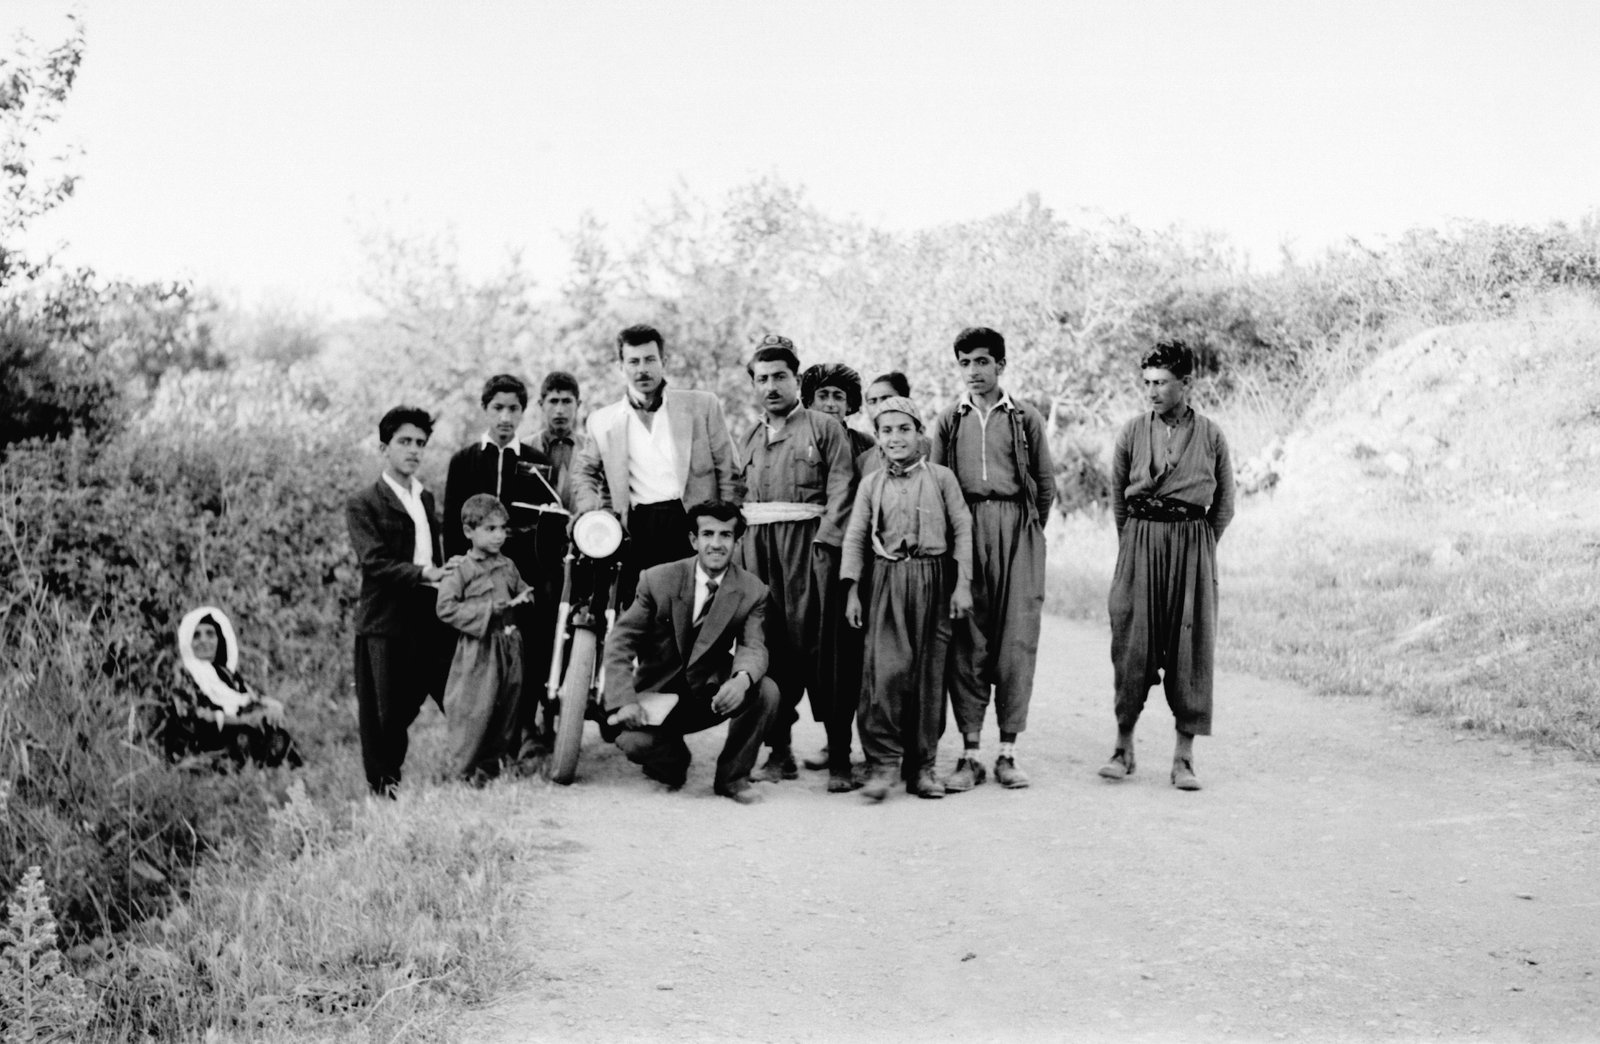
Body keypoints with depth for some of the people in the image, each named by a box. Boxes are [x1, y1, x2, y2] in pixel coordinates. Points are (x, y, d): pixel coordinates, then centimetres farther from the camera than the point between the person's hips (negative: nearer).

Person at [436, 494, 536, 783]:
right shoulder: (459, 569, -7)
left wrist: (521, 599, -1)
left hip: (508, 644, 6)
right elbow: (445, 607, -14)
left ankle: (496, 761, 23)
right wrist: (487, 610, -17)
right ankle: (466, 769, 7)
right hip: (477, 650, -6)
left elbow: (522, 592, 24)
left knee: (508, 704, 10)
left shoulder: (507, 566, 11)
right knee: (476, 709, -5)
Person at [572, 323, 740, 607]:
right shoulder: (603, 421, 13)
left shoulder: (702, 405, 8)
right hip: (636, 533, 1)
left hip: (693, 525, -1)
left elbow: (727, 472, 7)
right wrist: (591, 512, 6)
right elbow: (584, 472, 26)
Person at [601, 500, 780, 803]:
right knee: (632, 742, -30)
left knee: (766, 691, -27)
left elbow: (753, 647, -15)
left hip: (712, 695, 1)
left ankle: (733, 776, -3)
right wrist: (624, 702, -22)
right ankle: (673, 760, 10)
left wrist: (743, 678, -41)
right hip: (658, 697, -1)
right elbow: (620, 642, -8)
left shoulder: (752, 591, -5)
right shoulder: (658, 579, -9)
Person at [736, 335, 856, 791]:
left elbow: (840, 491, -5)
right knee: (769, 646, 2)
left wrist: (825, 543, -16)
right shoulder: (750, 440, 22)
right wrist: (740, 546, 9)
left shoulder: (824, 429, 5)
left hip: (808, 543, -5)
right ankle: (779, 749, 9)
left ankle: (839, 756, -7)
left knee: (819, 645, -9)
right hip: (758, 548, 5)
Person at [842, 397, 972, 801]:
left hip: (934, 580, 0)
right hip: (888, 582, 0)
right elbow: (855, 538, 8)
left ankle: (921, 766, 12)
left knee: (929, 672, 3)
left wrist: (963, 584, -3)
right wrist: (851, 591, 0)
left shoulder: (941, 478, 5)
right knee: (885, 668, -13)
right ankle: (882, 764, -8)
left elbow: (962, 530, 4)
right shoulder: (871, 484, 10)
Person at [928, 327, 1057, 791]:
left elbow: (1046, 483, 13)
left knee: (1017, 639, -4)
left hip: (1016, 531, -1)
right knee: (966, 642, -2)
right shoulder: (949, 420, 11)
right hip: (963, 532, 1)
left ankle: (1008, 749, 2)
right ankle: (970, 752, 2)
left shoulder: (1025, 418, 8)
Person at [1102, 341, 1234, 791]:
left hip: (1192, 546, 0)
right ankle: (1123, 746, 11)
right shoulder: (1132, 432, 3)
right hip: (1140, 541, 0)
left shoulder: (1210, 436, 3)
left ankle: (1184, 756, 5)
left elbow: (1224, 505, 12)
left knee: (1191, 647, 0)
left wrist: (1196, 546, 10)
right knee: (1131, 642, -1)